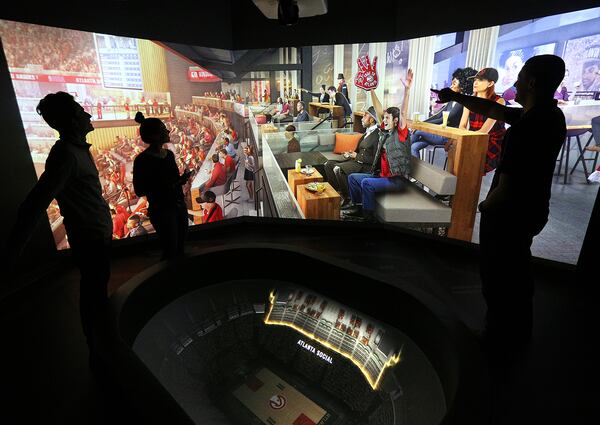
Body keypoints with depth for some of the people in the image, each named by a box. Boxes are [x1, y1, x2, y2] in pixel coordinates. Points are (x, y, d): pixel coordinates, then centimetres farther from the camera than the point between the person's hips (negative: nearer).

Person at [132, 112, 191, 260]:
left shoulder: (169, 153, 9)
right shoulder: (142, 160, -12)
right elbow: (139, 191, -13)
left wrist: (182, 179, -2)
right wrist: (170, 186, -20)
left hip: (179, 205, 7)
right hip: (162, 210, -7)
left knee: (180, 250, 14)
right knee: (170, 252, -1)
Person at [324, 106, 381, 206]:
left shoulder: (377, 135, -15)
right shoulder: (367, 132, 15)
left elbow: (375, 159, -20)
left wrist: (357, 156, -14)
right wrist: (350, 154, 2)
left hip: (366, 166, -10)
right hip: (356, 160, 10)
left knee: (338, 168, -30)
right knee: (328, 164, 2)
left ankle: (347, 198, -13)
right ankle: (337, 191, 3)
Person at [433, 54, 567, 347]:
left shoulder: (525, 129, -30)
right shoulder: (551, 116, 0)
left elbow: (505, 190, -29)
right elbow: (493, 110, 10)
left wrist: (485, 206, -8)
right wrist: (455, 97, 13)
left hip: (508, 216, -9)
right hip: (531, 212, 9)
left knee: (498, 279, 12)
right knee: (517, 273, 25)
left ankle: (501, 337, 33)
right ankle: (520, 332, 45)